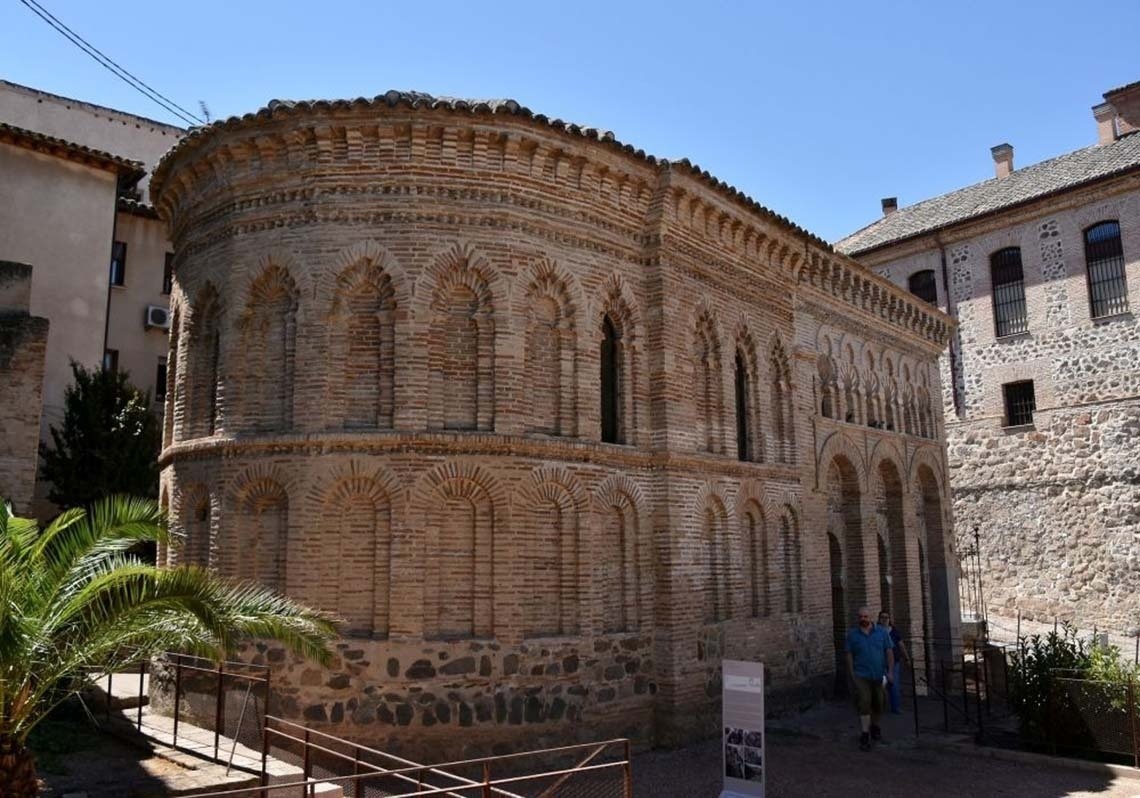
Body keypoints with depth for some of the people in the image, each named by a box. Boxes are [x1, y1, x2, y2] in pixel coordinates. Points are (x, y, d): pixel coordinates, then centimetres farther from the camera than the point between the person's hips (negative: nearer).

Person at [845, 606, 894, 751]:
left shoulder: (881, 633, 3)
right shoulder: (852, 634, 0)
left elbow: (889, 652, 4)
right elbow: (849, 656, 2)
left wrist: (890, 671, -4)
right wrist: (852, 676, -1)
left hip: (879, 676, 2)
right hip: (861, 676, -2)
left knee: (878, 704, 14)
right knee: (864, 704, -12)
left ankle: (875, 726, 39)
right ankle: (864, 736, -10)